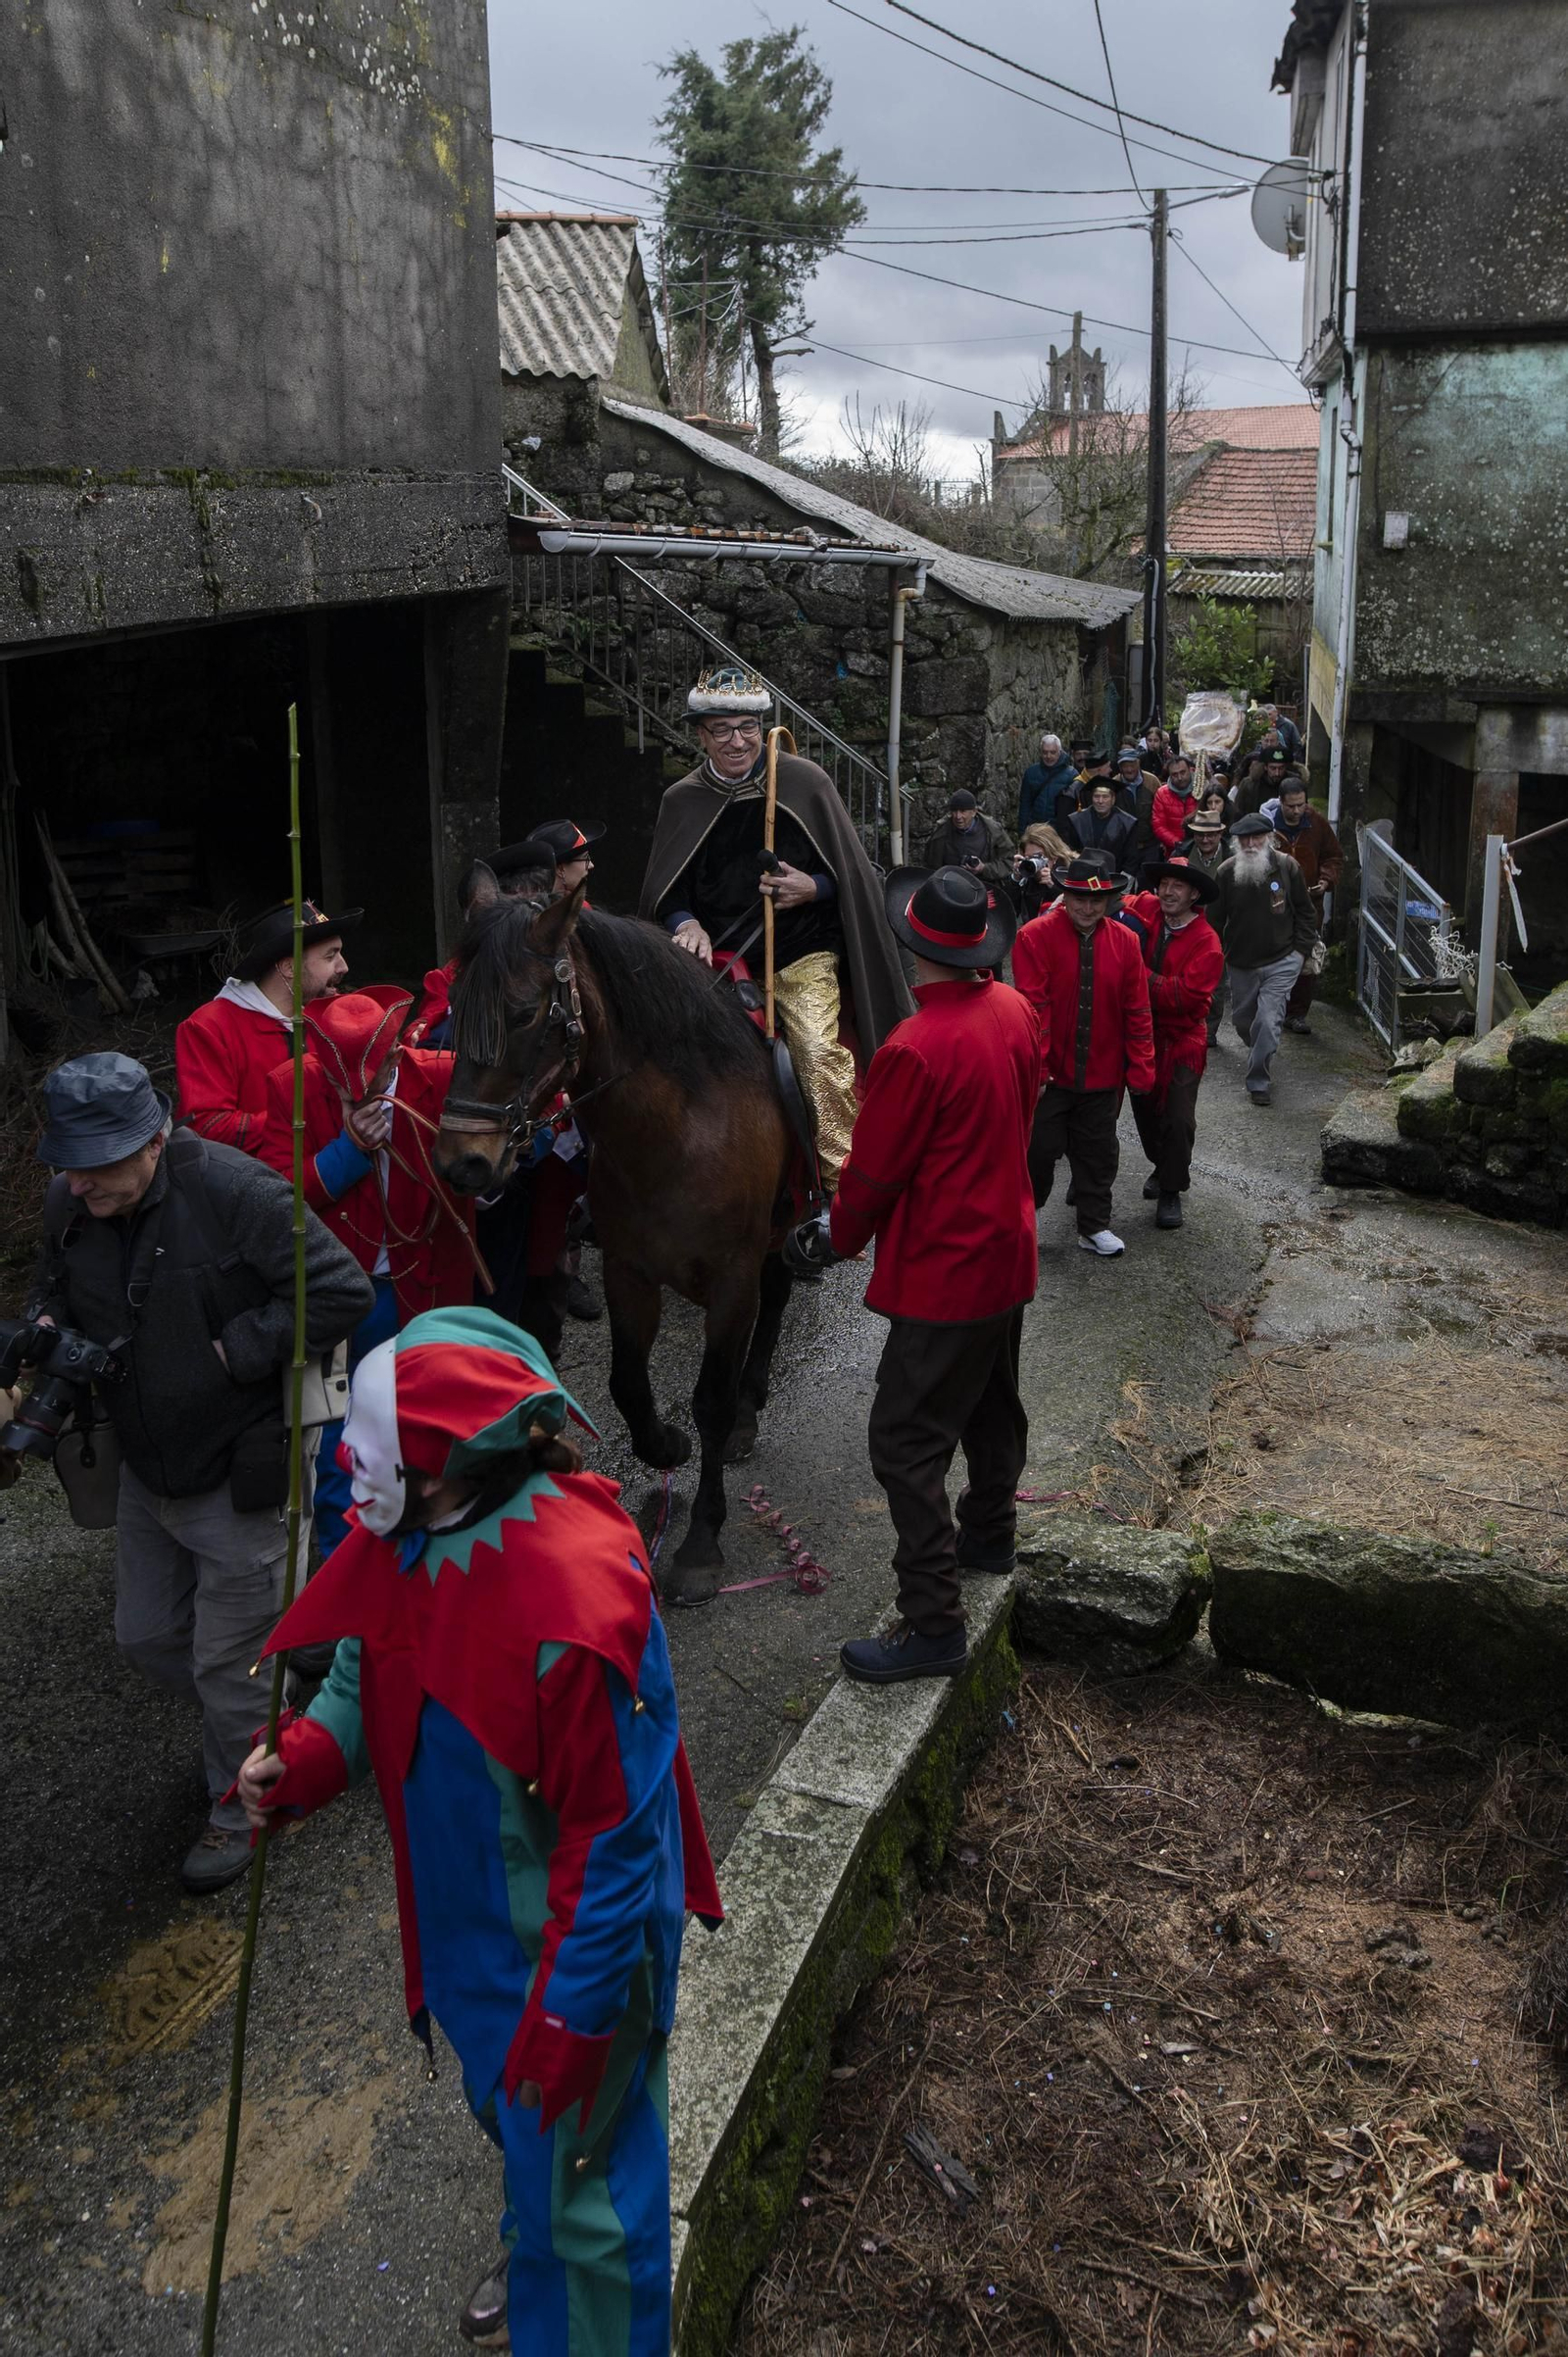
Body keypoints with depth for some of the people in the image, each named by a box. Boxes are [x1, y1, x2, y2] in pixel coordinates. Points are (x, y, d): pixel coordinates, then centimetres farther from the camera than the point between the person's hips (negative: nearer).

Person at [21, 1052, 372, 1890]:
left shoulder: (234, 1191, -26)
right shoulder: (69, 1202, -5)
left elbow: (341, 1291, -26)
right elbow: (52, 1284, 15)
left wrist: (231, 1351, -24)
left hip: (238, 1471, -7)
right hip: (145, 1469, 7)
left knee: (229, 1662, 8)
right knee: (146, 1637, 21)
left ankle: (241, 1805, 33)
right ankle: (259, 1723, 48)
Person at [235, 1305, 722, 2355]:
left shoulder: (575, 1602, -38)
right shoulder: (414, 1532, -13)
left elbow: (615, 1835, -29)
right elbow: (369, 1666, 6)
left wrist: (572, 2013, -21)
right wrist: (304, 1757, -13)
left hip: (569, 1939, -8)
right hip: (464, 1914, 9)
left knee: (574, 2160, 13)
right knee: (503, 2106, 33)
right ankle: (533, 2256, 63)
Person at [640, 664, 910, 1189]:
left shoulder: (805, 782, 1)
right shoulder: (682, 801, 7)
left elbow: (851, 875, 6)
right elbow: (665, 892, 12)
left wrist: (813, 888, -15)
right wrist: (687, 923, -10)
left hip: (801, 954, -3)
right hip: (717, 958, 3)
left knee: (819, 1051, -22)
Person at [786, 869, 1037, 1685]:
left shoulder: (915, 1050, -27)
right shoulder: (1015, 1012, -2)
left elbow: (873, 1172, -17)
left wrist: (839, 1236, 2)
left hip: (943, 1273, -9)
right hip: (1007, 1249, 9)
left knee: (906, 1441, -3)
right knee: (992, 1403, 27)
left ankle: (932, 1624, 0)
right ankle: (988, 1534, 48)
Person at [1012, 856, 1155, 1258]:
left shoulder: (1126, 942, 0)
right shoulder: (1036, 937, -11)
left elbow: (1137, 1011, 3)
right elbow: (1032, 1008, -14)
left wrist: (1140, 1069, 0)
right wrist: (1034, 1068, -17)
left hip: (1101, 1076, 3)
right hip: (1049, 1075, -3)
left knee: (1097, 1153, 13)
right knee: (1039, 1150, 6)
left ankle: (1094, 1227, 27)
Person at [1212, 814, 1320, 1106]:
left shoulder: (1286, 866, -7)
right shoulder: (1227, 872, -6)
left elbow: (1304, 910, 3)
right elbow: (1216, 918, 3)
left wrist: (1301, 948, -2)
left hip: (1281, 961, -3)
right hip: (1240, 963, 3)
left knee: (1268, 1021, -11)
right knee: (1242, 1019, 16)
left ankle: (1258, 1081, -1)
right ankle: (1259, 1057, 47)